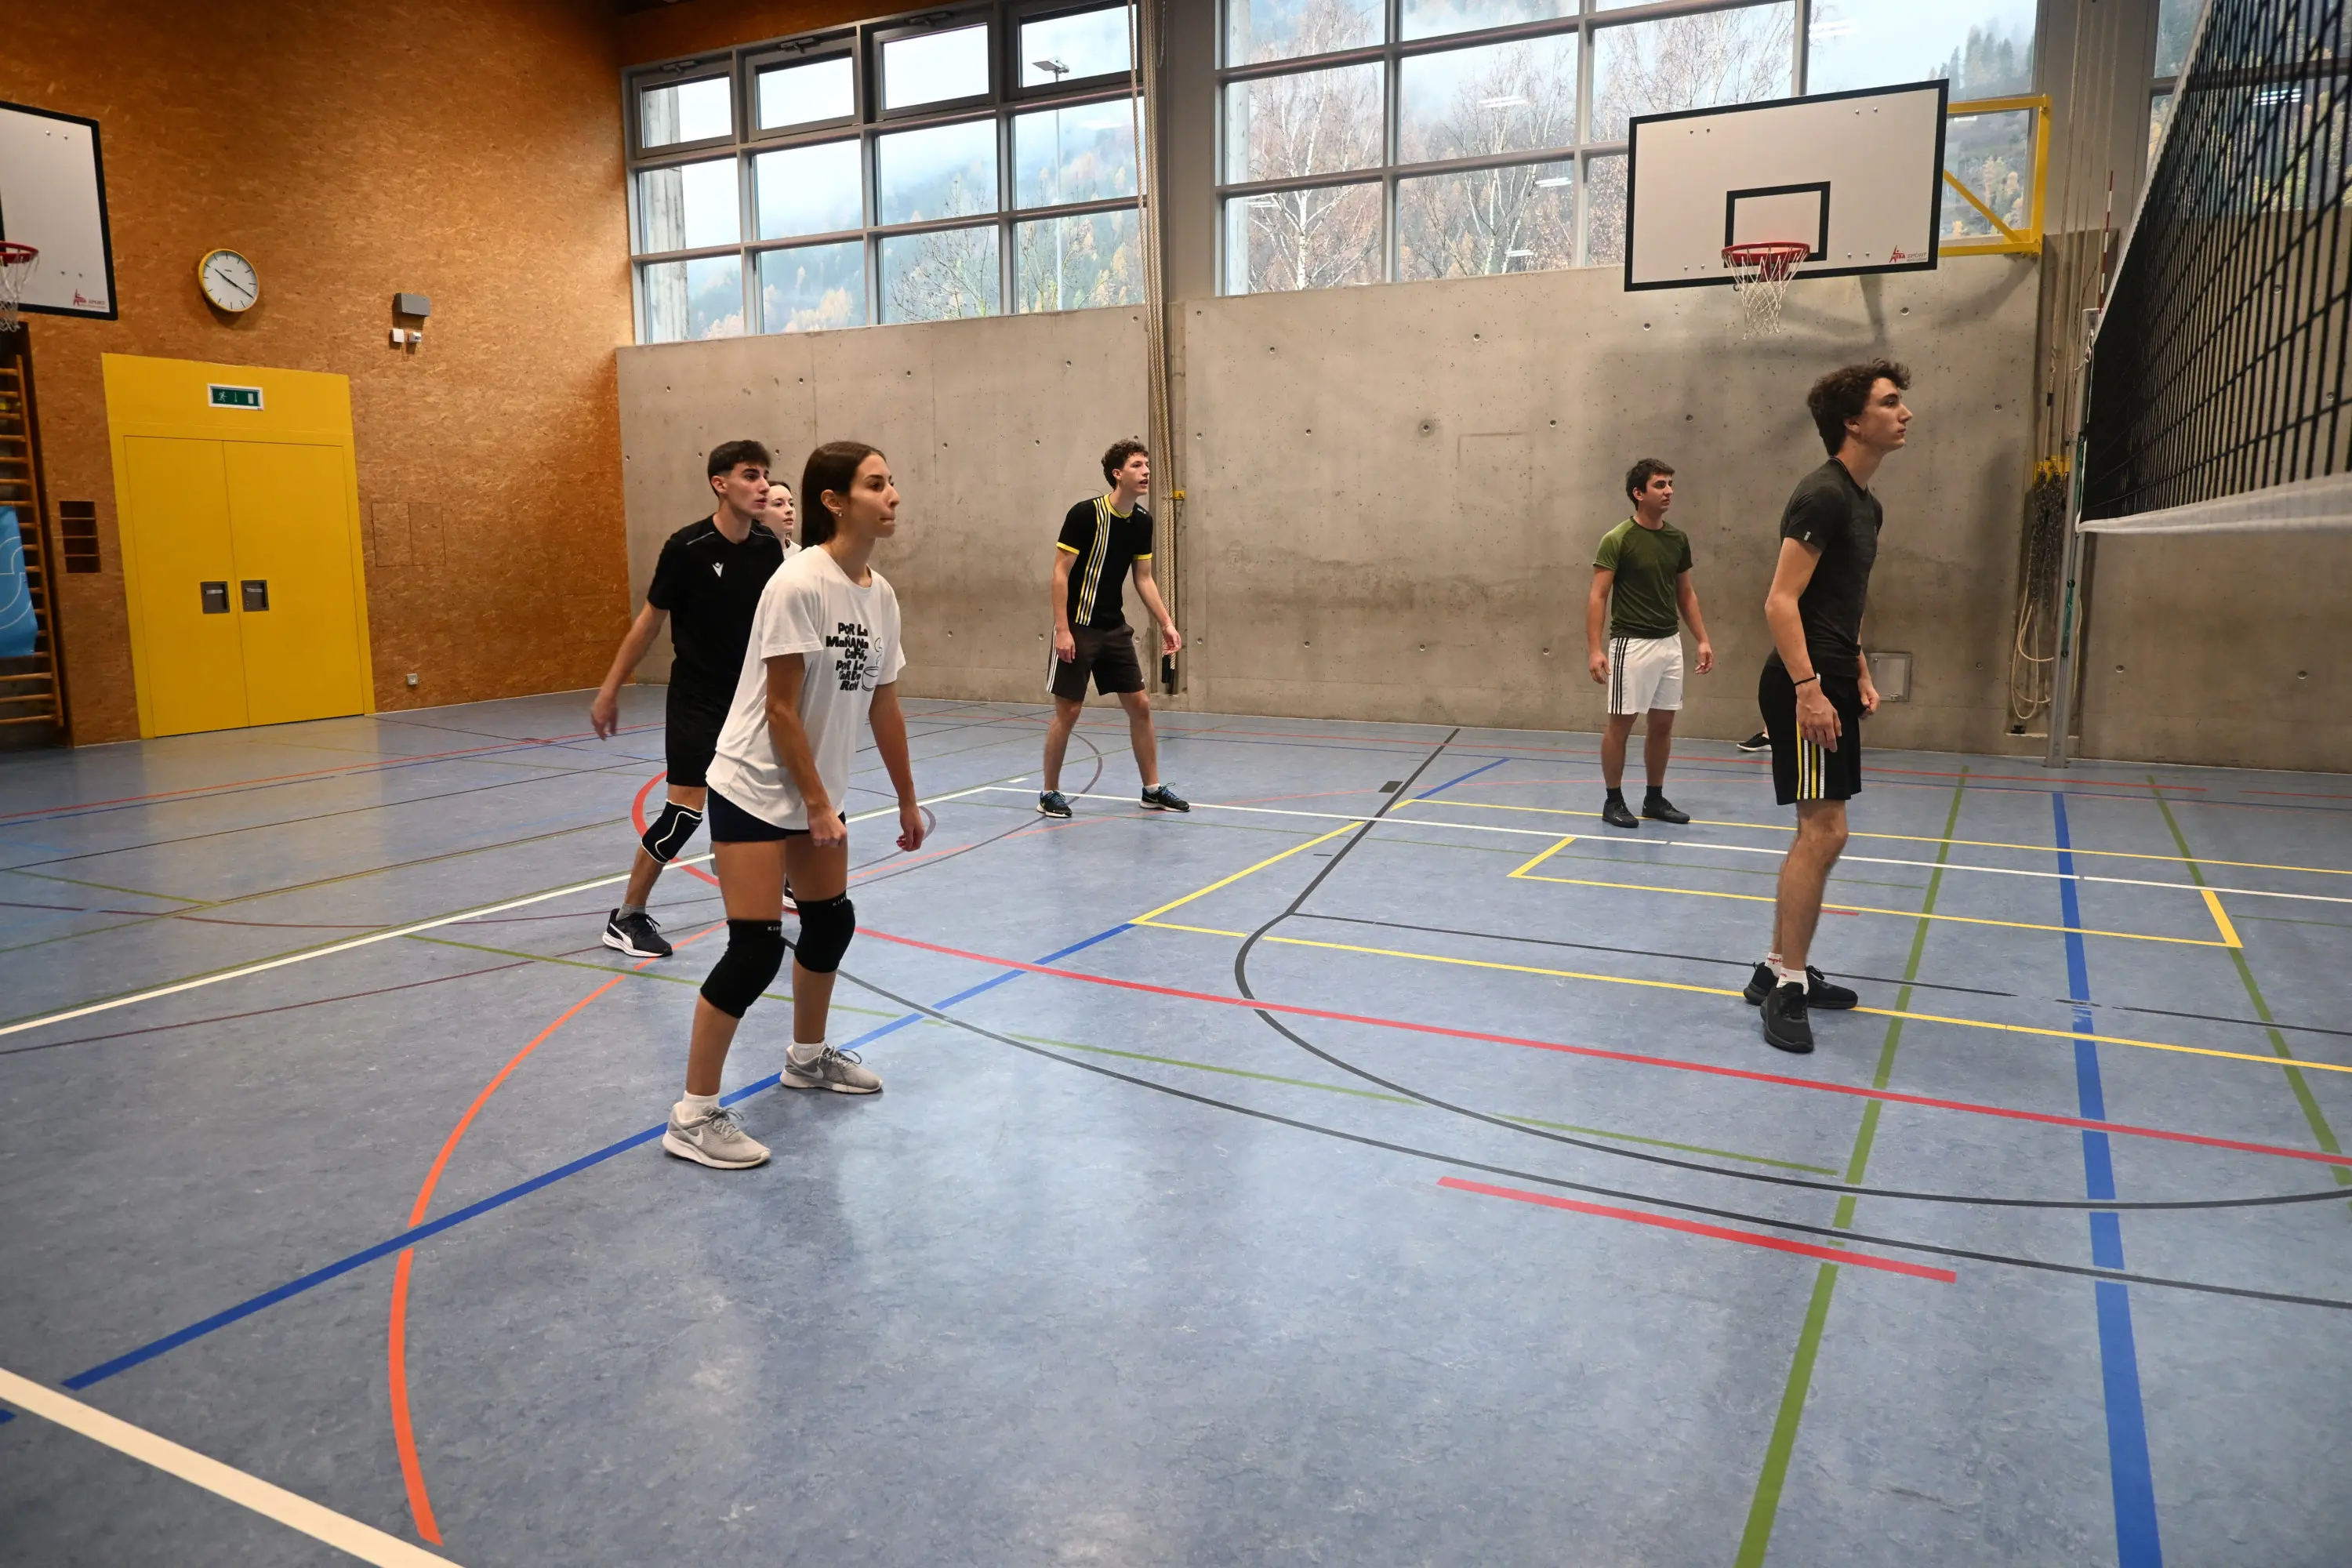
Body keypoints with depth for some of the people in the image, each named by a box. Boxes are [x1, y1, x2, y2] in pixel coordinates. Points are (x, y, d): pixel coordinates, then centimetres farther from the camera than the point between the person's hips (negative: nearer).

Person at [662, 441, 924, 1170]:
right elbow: (780, 708, -20)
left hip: (816, 793, 8)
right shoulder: (798, 584, -22)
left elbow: (883, 706, 9)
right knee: (757, 947, -10)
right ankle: (693, 1116, 2)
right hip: (754, 790, -8)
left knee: (832, 921, 17)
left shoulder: (880, 592, 2)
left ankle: (809, 1056, 40)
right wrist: (818, 805, -17)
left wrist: (907, 800, 13)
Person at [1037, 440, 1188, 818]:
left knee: (1140, 705, 6)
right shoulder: (1085, 514, -16)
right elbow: (1061, 573, -15)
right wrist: (1063, 630, -20)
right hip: (1078, 628, -6)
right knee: (1068, 711, -2)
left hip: (1115, 628, 7)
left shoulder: (1142, 521, 4)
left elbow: (1143, 579, 12)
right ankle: (1050, 793, 13)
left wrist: (1166, 624, 3)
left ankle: (1153, 789, 18)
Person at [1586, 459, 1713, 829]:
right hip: (1632, 644, -6)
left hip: (1670, 643, 6)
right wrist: (1594, 649, -19)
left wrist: (1703, 640, 10)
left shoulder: (1678, 539, 8)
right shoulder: (1617, 540, -10)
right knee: (1620, 723, -1)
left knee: (1663, 724, 10)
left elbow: (1686, 594, 16)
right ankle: (1613, 801, 11)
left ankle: (1655, 799, 22)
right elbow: (1597, 596, -11)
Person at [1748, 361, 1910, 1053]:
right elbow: (1781, 602, -20)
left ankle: (1780, 968, 22)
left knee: (1822, 834, 12)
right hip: (1804, 687, -10)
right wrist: (1808, 689, -25)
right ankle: (1787, 989, -3)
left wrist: (1861, 675, 18)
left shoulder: (1866, 503, 17)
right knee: (1822, 832, -11)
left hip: (1831, 685, 10)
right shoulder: (1822, 494, -13)